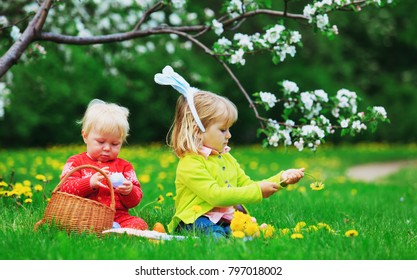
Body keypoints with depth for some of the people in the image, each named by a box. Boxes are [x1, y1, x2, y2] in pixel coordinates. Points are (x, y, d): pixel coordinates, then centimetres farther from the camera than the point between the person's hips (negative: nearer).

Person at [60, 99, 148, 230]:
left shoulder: (124, 166, 18)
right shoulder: (75, 162, 13)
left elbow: (135, 199, 15)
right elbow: (65, 188, -1)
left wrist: (129, 191, -10)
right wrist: (90, 183, -17)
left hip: (117, 217, 2)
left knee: (140, 224, -26)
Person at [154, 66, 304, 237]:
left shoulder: (227, 159, 21)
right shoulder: (190, 164, -10)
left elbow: (247, 186, 26)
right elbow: (216, 195, -20)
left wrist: (280, 179, 13)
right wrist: (258, 191, -16)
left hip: (227, 220, 7)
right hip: (198, 221, -7)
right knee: (215, 235, -41)